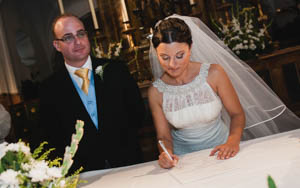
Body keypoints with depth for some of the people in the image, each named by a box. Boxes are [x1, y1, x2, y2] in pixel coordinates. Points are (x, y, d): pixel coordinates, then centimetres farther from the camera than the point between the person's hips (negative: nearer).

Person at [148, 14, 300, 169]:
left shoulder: (213, 73, -11)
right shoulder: (156, 92, -8)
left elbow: (237, 114, -1)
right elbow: (164, 136, 1)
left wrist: (233, 140, -20)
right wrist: (166, 153, -21)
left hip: (219, 150, 0)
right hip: (183, 155, 1)